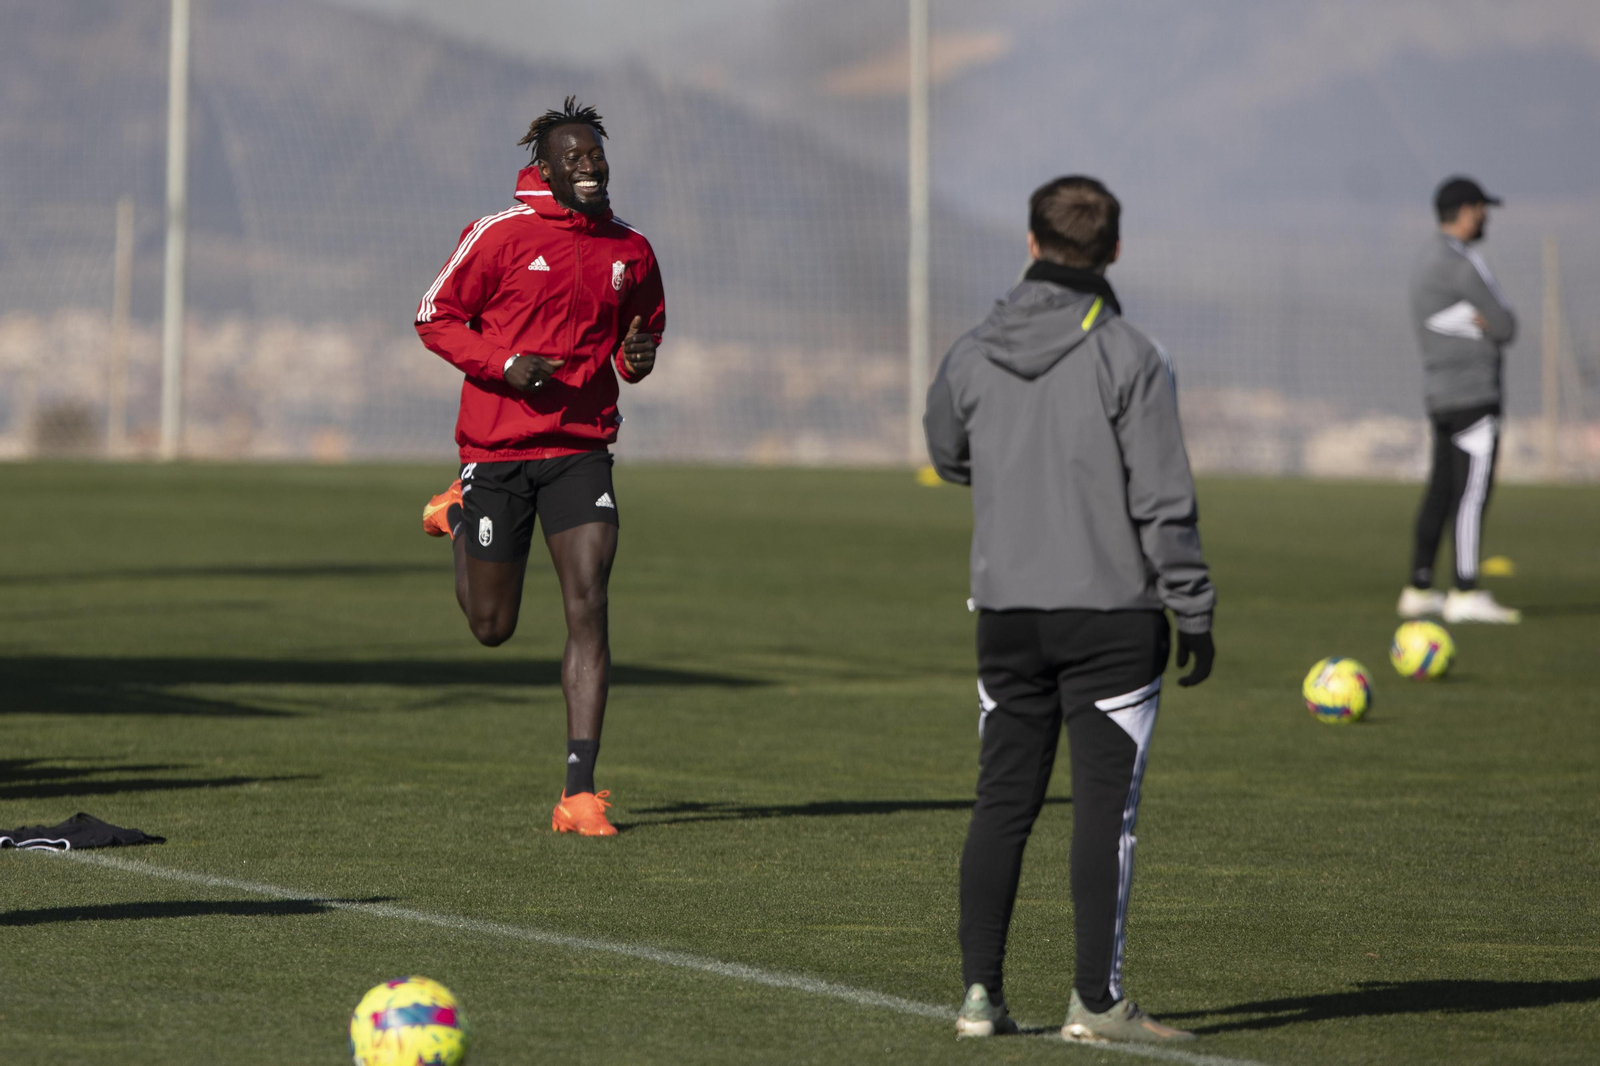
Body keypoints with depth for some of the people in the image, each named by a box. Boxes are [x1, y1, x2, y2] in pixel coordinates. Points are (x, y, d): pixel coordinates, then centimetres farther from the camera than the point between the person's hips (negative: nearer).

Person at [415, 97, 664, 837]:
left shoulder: (629, 251, 6)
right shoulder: (501, 236, -8)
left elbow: (645, 327, 23)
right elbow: (434, 316, -3)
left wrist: (639, 355, -2)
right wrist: (504, 364, -18)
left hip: (580, 451, 3)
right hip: (496, 450, -2)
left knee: (588, 610, -12)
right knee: (492, 629, 9)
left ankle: (579, 795, -11)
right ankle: (457, 518, 44)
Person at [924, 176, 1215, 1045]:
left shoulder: (973, 355, 3)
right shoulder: (1130, 359, -11)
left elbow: (949, 458, 20)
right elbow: (1164, 502, -10)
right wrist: (1195, 613, -4)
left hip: (1006, 614, 4)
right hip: (1112, 615, -4)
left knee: (1002, 802, 10)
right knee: (1104, 807, -1)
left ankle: (979, 991, 7)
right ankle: (1096, 1002, -1)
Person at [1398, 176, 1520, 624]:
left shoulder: (1428, 261, 18)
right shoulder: (1460, 264, -14)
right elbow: (1506, 327, -11)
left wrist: (1483, 319, -7)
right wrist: (1492, 322, 7)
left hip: (1440, 393, 10)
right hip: (1472, 391, -10)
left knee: (1440, 492, 11)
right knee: (1473, 490, -11)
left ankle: (1419, 591, 13)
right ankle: (1466, 595, -14)